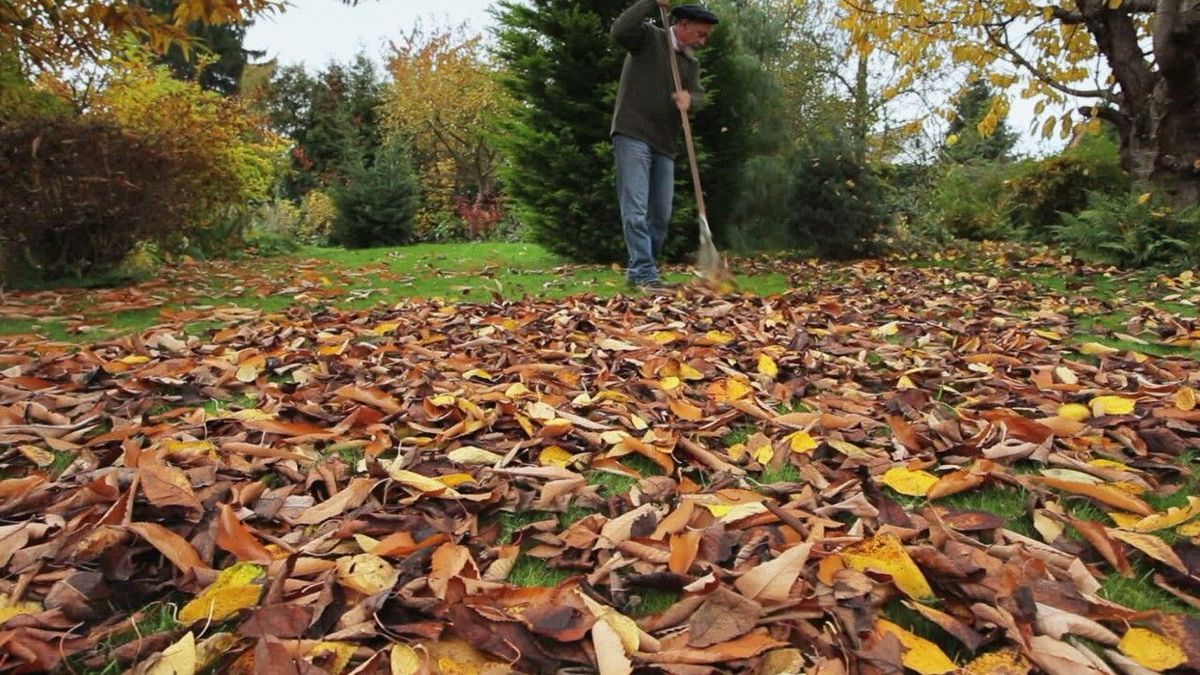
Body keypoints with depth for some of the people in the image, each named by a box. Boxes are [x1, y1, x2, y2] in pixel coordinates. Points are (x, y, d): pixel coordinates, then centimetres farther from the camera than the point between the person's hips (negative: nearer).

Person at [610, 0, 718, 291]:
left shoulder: (692, 61, 18)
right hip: (633, 135, -7)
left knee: (661, 214, 7)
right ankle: (645, 274, -13)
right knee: (636, 210, -13)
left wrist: (688, 97, -16)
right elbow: (619, 30, -18)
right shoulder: (648, 36, 0)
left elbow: (698, 95, 7)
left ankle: (638, 270, 17)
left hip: (664, 143, 7)